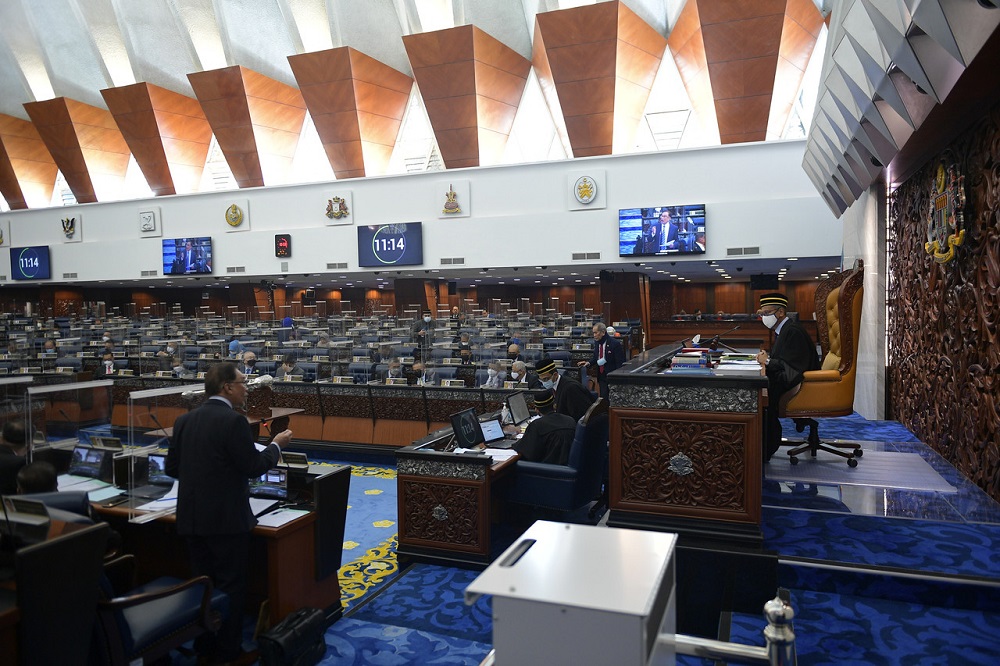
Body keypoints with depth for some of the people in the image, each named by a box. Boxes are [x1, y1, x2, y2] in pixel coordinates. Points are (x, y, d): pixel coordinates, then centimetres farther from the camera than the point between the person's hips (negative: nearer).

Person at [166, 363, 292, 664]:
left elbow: (172, 468, 10)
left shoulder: (184, 420, 4)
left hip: (192, 518, 7)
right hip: (227, 519, -7)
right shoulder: (233, 421, -18)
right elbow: (254, 467, -15)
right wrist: (276, 445, 1)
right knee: (230, 586, 6)